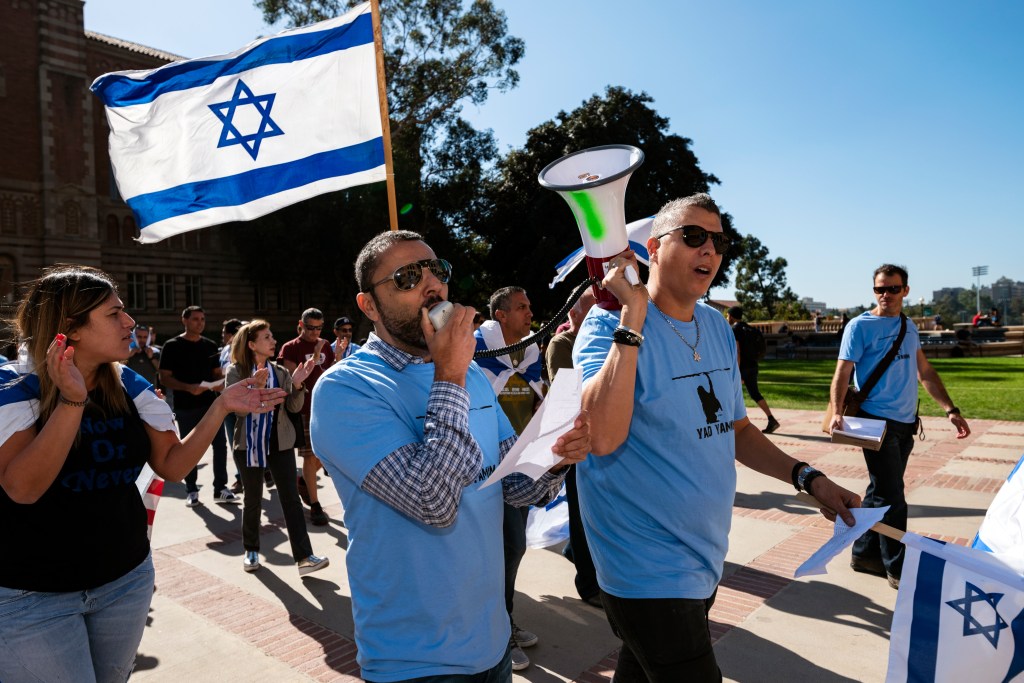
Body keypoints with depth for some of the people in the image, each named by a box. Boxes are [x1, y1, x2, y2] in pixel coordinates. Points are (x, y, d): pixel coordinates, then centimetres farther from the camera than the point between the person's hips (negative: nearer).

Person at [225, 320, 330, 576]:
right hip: (248, 444, -2)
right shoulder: (236, 371, -2)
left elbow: (294, 407, -1)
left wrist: (297, 384, -18)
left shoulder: (280, 372, 4)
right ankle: (251, 550, 31)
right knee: (253, 500, 10)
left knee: (291, 497, -4)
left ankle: (304, 557, -5)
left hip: (280, 443, 2)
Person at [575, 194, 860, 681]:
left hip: (704, 560, 7)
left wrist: (808, 479, 5)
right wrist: (633, 316, -30)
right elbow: (602, 437, -33)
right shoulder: (610, 325, -17)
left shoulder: (718, 329, 5)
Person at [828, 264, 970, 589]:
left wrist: (950, 409, 10)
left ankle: (864, 553, 26)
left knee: (881, 493, 14)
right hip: (877, 422, -7)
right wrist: (837, 413, -25)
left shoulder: (910, 327, 13)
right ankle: (897, 569, 9)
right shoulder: (861, 326, -7)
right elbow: (842, 373, -11)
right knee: (891, 499, -3)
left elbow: (925, 372, 18)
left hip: (906, 424, 7)